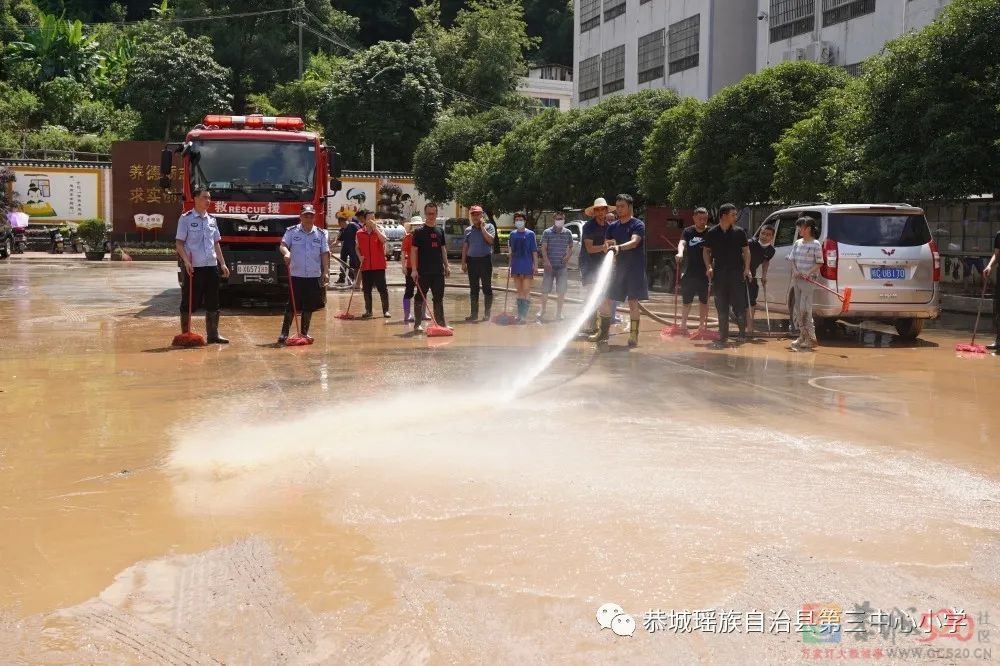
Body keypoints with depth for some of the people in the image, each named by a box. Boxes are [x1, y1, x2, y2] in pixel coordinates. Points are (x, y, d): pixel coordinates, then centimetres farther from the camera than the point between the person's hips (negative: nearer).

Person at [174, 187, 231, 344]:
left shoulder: (212, 220, 13)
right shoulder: (186, 219, -4)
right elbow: (179, 243, -6)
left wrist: (222, 263, 12)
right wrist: (186, 261, -19)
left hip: (211, 266, 6)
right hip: (194, 267, -6)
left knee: (213, 303, 7)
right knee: (189, 303, 0)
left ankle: (213, 335, 14)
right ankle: (186, 335, 8)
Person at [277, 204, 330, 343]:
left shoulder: (321, 234, 6)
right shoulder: (291, 231, 1)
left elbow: (325, 254, 6)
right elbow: (282, 245, -12)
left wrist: (326, 272, -1)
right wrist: (286, 252, -34)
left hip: (314, 276, 3)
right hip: (296, 275, -2)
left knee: (309, 306, 8)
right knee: (292, 305, -3)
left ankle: (304, 333, 19)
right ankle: (284, 333, 3)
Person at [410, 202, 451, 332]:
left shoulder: (439, 231, 12)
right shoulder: (419, 232, -4)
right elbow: (413, 251, -7)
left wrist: (446, 266, 12)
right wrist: (414, 269, -14)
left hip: (438, 271, 5)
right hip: (423, 271, -5)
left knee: (439, 297, 10)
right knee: (420, 297, -1)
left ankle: (440, 322, 16)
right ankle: (417, 324, 2)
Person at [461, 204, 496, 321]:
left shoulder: (489, 226, 3)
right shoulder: (468, 230, 12)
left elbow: (490, 240, -14)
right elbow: (465, 247, 12)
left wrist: (482, 227, -12)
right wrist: (463, 262, 5)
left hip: (485, 260, -3)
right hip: (472, 260, 3)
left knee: (487, 288, 0)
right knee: (473, 289, 6)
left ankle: (487, 313, 5)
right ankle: (473, 313, 12)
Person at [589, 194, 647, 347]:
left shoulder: (638, 225, -7)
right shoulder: (613, 226, 11)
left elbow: (634, 242, -25)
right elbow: (608, 245, 15)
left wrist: (619, 247, -42)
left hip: (634, 269, -6)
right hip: (617, 268, 6)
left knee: (633, 301, -4)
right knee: (605, 299, 5)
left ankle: (633, 336, 3)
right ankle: (603, 332, 17)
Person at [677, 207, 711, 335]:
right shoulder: (688, 232, 2)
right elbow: (682, 243, -14)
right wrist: (680, 253, -37)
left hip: (705, 273, 0)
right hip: (689, 272, 0)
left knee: (704, 300, 8)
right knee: (686, 301, 6)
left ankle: (702, 324, 17)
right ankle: (683, 324, 16)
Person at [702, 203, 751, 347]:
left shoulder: (739, 232, 2)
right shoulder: (711, 233, 3)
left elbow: (746, 251, 6)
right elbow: (706, 251, 11)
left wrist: (747, 268, -5)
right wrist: (709, 267, -3)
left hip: (737, 273, -1)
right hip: (719, 274, 1)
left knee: (739, 305, 0)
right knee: (721, 307, 5)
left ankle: (742, 333, 14)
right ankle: (723, 336, 12)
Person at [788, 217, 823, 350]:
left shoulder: (815, 244, -6)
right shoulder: (797, 243, 12)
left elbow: (819, 263, -7)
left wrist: (808, 273, -19)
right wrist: (795, 271, -5)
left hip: (808, 280, -7)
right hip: (796, 278, 7)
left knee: (805, 309, -11)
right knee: (798, 309, 9)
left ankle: (811, 338, -7)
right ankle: (803, 335, 17)